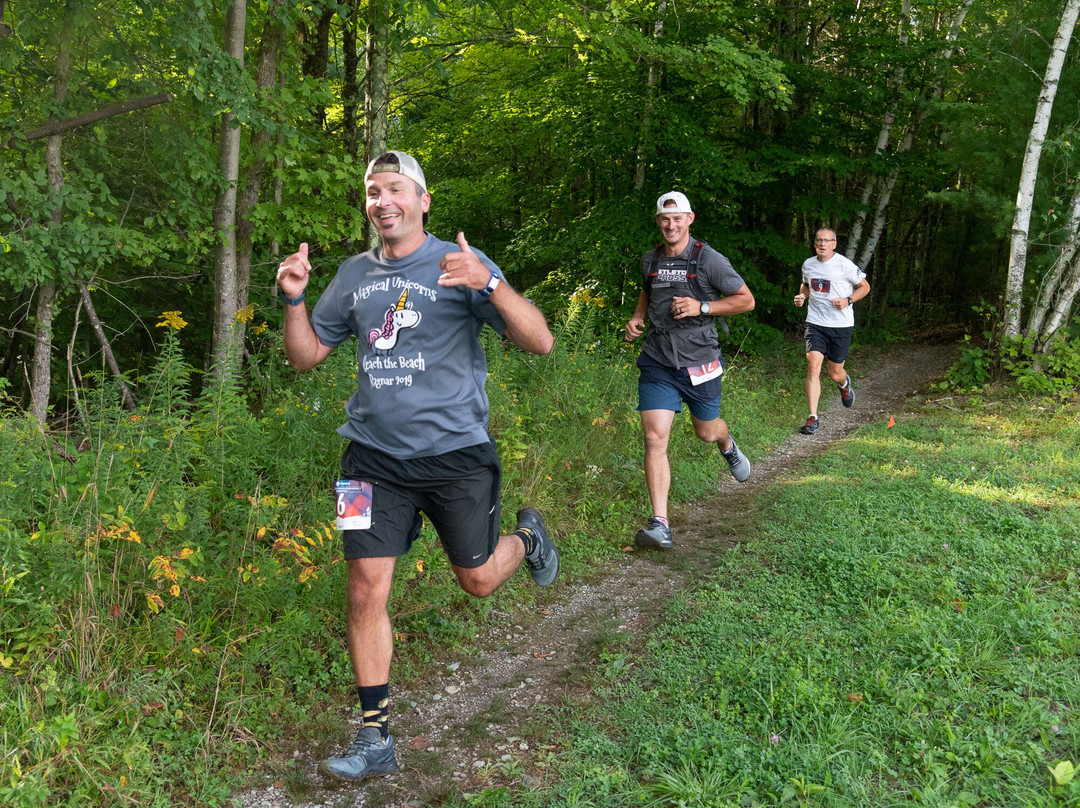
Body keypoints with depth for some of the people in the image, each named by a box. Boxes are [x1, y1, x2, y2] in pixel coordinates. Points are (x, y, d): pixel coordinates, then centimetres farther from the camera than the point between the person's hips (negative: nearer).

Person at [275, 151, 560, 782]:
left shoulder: (461, 264, -7)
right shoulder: (355, 274, 8)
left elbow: (540, 342, -16)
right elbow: (307, 356, 15)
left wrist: (490, 284, -32)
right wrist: (294, 300, -3)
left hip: (456, 453, -3)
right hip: (374, 457, 3)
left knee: (479, 580, 10)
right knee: (367, 588, -3)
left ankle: (527, 537, 45)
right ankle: (376, 738, 11)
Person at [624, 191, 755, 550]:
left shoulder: (709, 260, -9)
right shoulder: (650, 260, 5)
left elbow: (746, 300, -3)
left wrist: (701, 307, -16)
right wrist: (637, 317, 7)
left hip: (699, 363, -2)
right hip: (657, 362, 2)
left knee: (706, 433, 17)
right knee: (655, 439, -12)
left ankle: (728, 446, 58)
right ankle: (660, 526, -11)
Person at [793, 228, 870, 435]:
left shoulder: (844, 265, -9)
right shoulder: (808, 264, 4)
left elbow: (865, 286, 1)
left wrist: (848, 300, -16)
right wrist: (802, 296, 3)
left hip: (841, 325, -2)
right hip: (815, 323, 2)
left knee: (835, 374, 6)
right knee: (813, 366, -16)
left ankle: (845, 384, 48)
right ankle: (812, 419, -13)